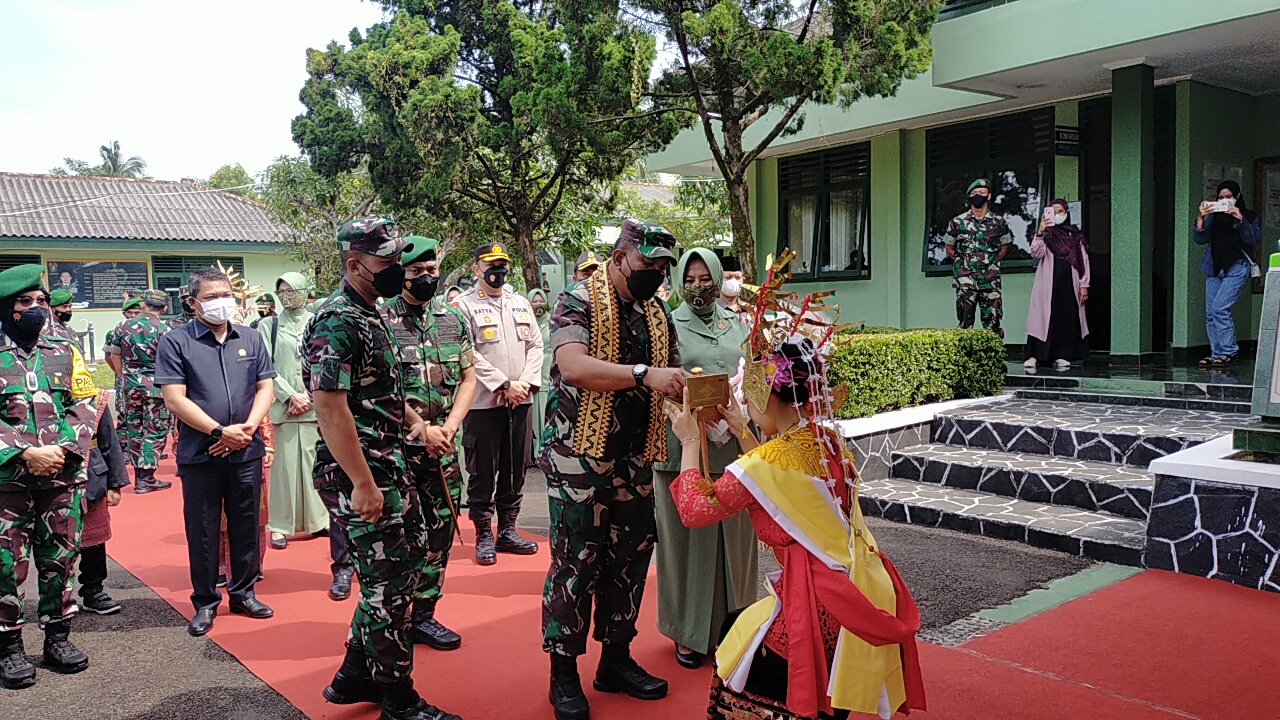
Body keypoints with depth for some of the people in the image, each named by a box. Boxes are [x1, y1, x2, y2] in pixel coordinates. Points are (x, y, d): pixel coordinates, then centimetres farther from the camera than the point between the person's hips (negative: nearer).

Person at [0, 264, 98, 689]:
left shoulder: (65, 353, 9)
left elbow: (85, 407, 5)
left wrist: (63, 450, -10)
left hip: (64, 475, 3)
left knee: (61, 559, 9)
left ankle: (58, 638, 22)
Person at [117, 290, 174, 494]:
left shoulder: (125, 326, 3)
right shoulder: (163, 330, -12)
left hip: (131, 384, 5)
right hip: (155, 385, -5)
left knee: (134, 428, 14)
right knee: (156, 431, 2)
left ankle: (138, 475, 19)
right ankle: (146, 478, 0)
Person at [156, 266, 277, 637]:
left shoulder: (251, 338, 9)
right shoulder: (176, 342, -3)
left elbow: (265, 388, 7)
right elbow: (175, 399, -10)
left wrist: (247, 428, -9)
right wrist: (220, 432, -16)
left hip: (246, 452, 3)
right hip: (200, 454, -3)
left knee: (246, 525, 12)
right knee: (202, 531, 7)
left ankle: (243, 592, 26)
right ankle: (205, 602, 20)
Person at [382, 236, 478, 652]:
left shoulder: (455, 320, 10)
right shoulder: (381, 321, -5)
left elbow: (468, 378, 11)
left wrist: (449, 426, -3)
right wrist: (420, 429, -13)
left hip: (443, 445, 5)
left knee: (441, 529, 9)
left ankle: (423, 614, 22)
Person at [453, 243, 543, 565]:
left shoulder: (521, 304, 14)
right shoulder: (464, 305, -4)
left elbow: (535, 345, 11)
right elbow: (467, 355, -12)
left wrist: (526, 382, -5)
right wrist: (504, 385, -15)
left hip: (521, 400, 5)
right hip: (483, 402, -5)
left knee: (515, 469, 12)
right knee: (482, 472, 2)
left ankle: (507, 530, 24)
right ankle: (483, 535, 14)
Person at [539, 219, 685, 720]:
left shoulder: (658, 315, 12)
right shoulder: (578, 303, -8)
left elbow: (673, 382, 16)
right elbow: (573, 365, -25)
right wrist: (643, 374, -34)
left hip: (635, 463, 7)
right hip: (579, 459, -6)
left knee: (629, 562, 12)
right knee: (575, 564, -1)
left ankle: (616, 659, 28)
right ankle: (563, 674, 14)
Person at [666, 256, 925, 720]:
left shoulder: (763, 464, -18)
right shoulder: (829, 441, 4)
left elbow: (695, 510, -7)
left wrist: (689, 442, 2)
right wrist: (742, 432, 26)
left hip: (824, 607, -8)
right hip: (863, 591, 8)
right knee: (739, 628, 24)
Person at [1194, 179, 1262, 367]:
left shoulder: (1249, 216, 5)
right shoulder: (1213, 216, 11)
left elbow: (1253, 239, -9)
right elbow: (1199, 239, 1)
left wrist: (1240, 219, -19)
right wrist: (1200, 218, -12)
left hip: (1236, 268, -4)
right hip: (1214, 268, 4)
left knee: (1219, 308, -17)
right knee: (1210, 314, 0)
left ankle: (1229, 351, -7)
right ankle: (1217, 354, 6)